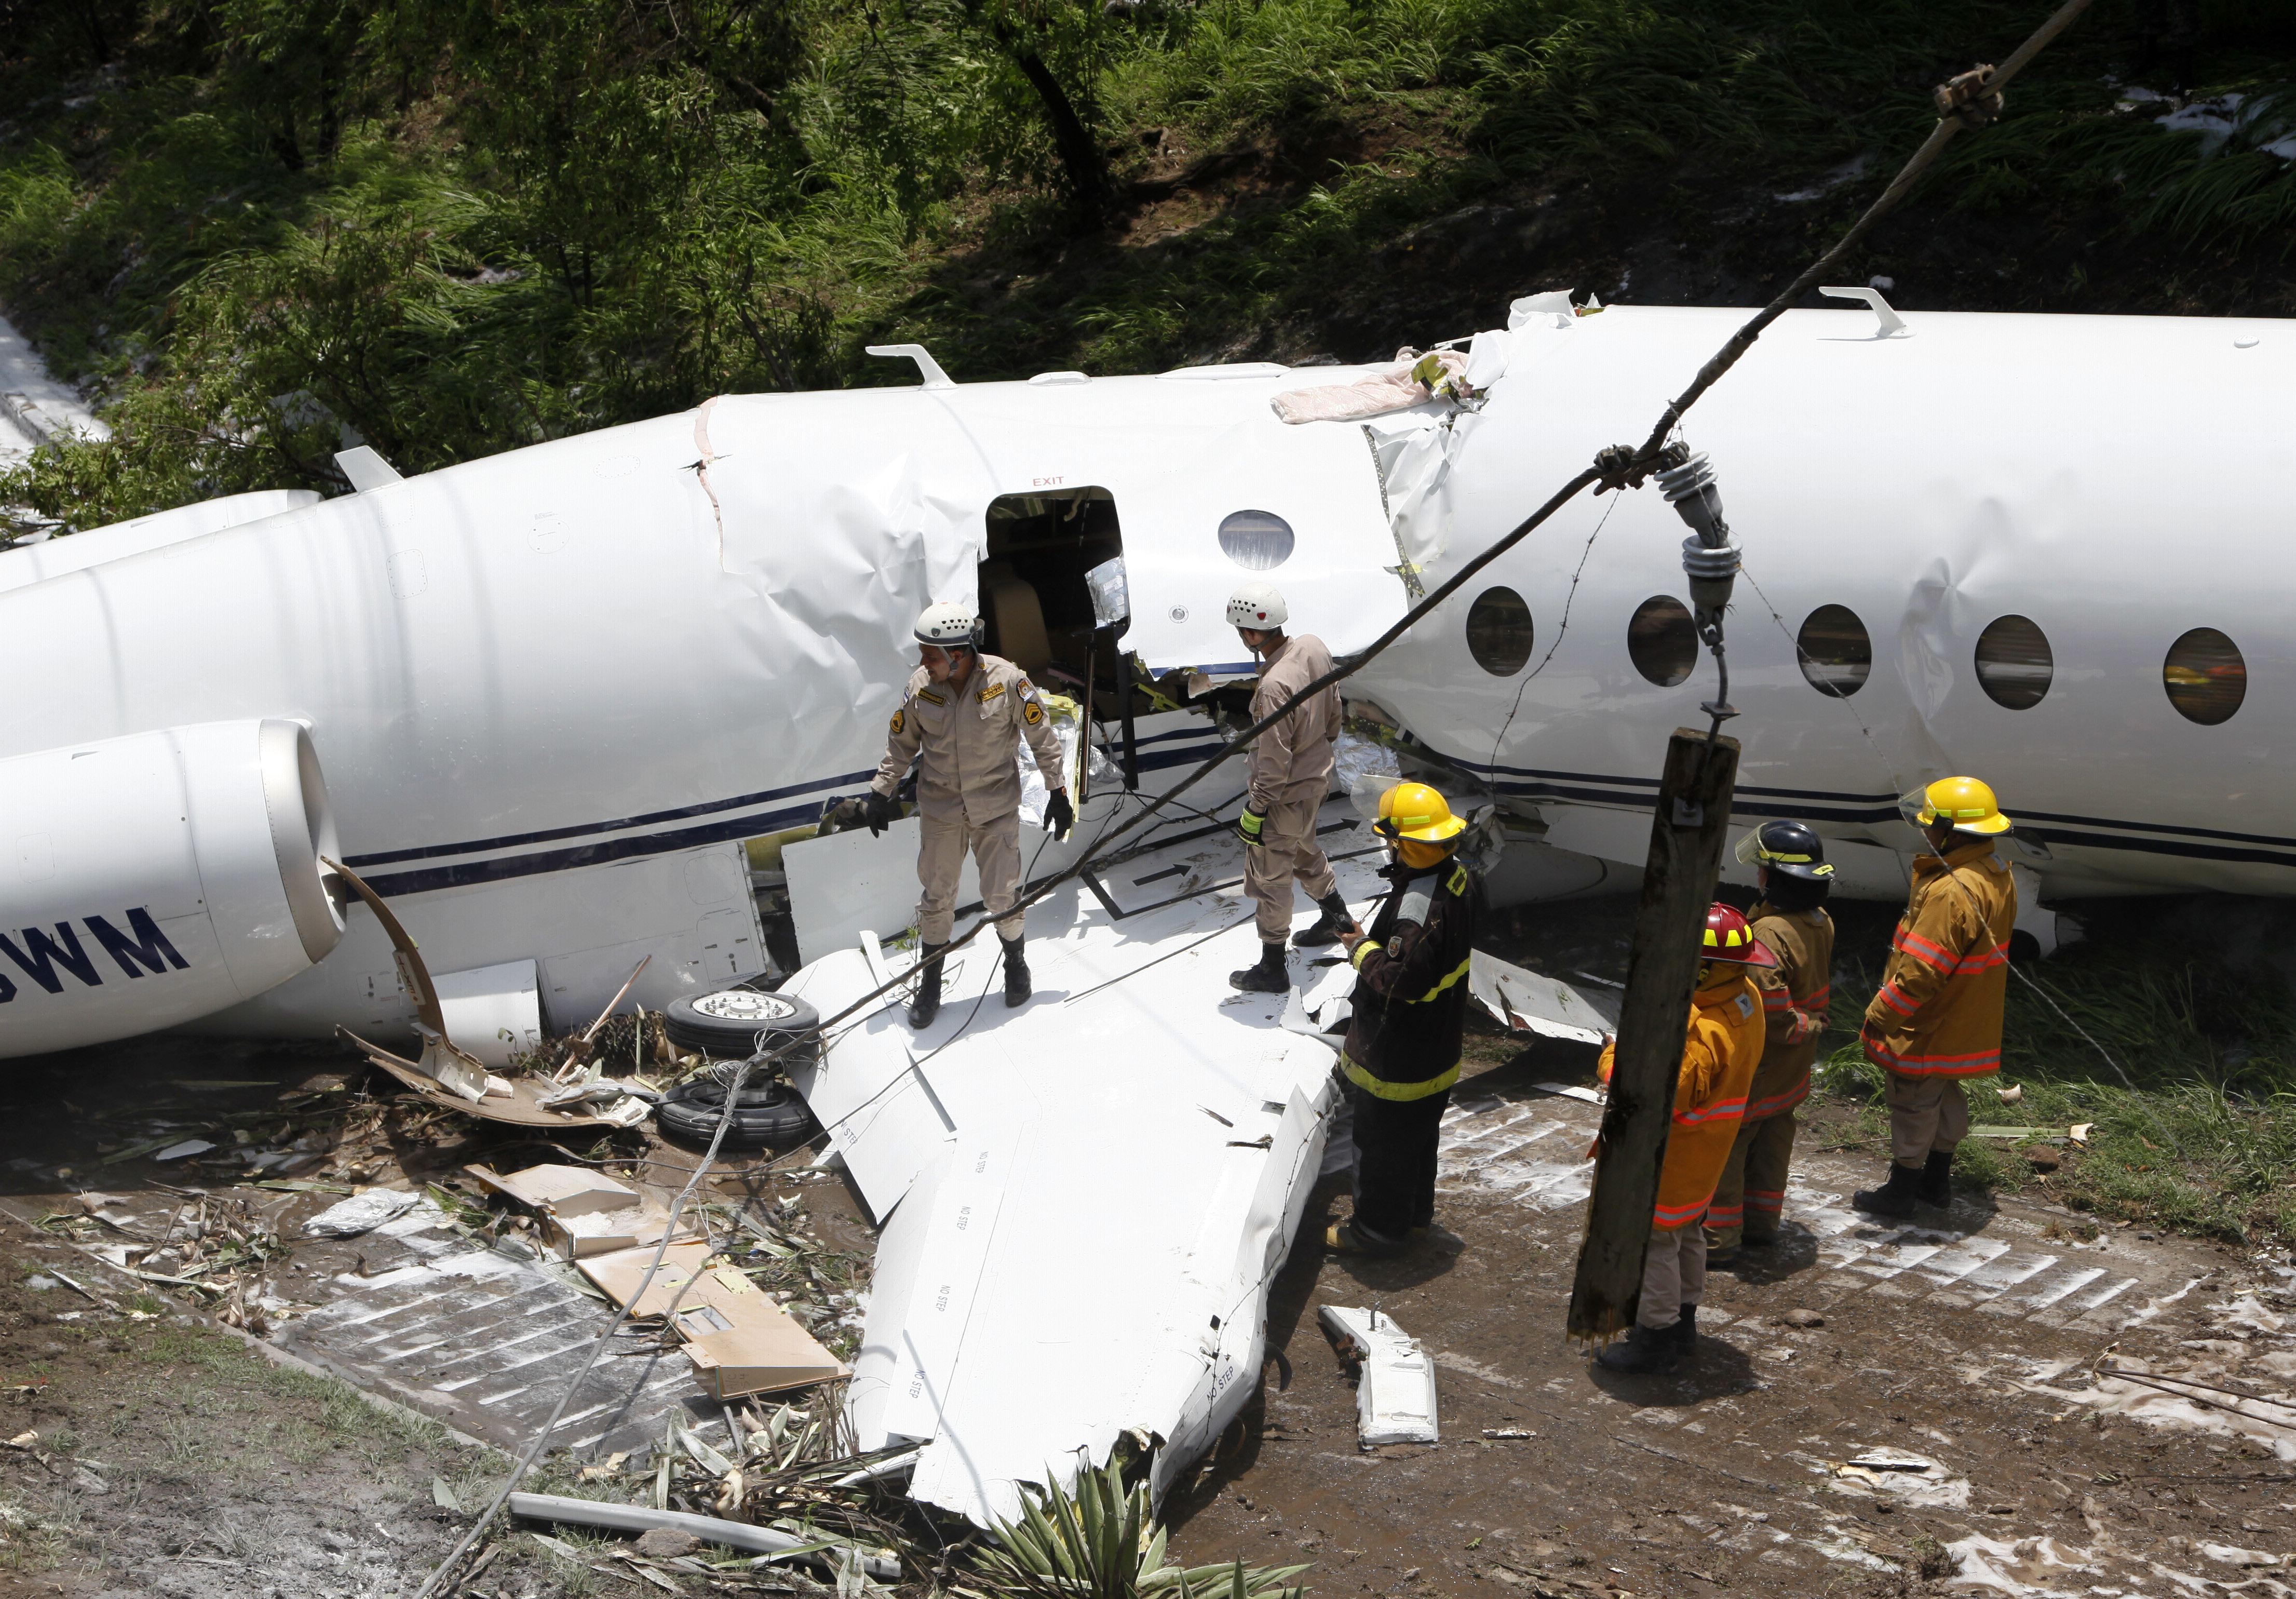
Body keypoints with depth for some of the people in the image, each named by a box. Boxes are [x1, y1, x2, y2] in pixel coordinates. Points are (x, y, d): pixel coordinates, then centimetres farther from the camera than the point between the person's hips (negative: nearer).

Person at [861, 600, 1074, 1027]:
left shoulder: (1006, 681, -18)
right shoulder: (920, 688, -11)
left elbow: (1042, 738, -6)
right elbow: (901, 745, 5)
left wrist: (1058, 792, -2)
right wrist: (880, 794, 7)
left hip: (997, 807, -2)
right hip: (940, 810, 2)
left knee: (1002, 895, 2)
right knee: (937, 898, 7)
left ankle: (1016, 963, 30)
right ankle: (929, 984, 23)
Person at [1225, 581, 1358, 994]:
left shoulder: (1274, 687, -37)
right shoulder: (1314, 647, -12)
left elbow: (1274, 767, -28)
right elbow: (1333, 709, 6)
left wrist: (1253, 813, -16)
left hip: (1286, 797, -9)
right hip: (1318, 778, 9)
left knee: (1269, 879, 10)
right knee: (1305, 852, 33)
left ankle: (1272, 969, 25)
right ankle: (1337, 919, 54)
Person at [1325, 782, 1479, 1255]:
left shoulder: (1417, 906, -34)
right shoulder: (1458, 878, -4)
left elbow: (1401, 980, -33)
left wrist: (1362, 949, -19)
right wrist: (1372, 938, 2)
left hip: (1398, 1053, -9)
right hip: (1437, 1047, 9)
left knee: (1383, 1142, 10)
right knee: (1419, 1135, 25)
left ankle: (1379, 1229, 25)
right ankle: (1415, 1214, 42)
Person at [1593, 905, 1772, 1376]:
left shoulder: (1702, 1030, -36)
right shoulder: (1745, 999, -5)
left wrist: (1614, 1060, -21)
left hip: (1670, 1159, -10)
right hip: (1702, 1159, 10)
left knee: (1654, 1243, 5)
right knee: (1687, 1233, 24)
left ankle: (1654, 1342, 15)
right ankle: (1682, 1323, 39)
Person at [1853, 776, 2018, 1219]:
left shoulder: (1950, 892, -31)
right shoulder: (1998, 875, 1)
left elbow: (1921, 972, -30)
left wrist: (1879, 1017, -21)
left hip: (1927, 1030, -9)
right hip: (1966, 1027, 10)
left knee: (1913, 1105, 6)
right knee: (1947, 1098, 22)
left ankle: (1902, 1191, 19)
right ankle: (1937, 1181, 37)